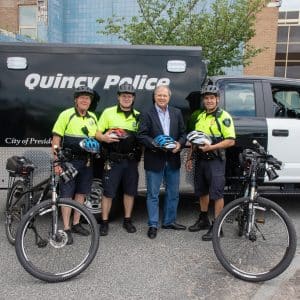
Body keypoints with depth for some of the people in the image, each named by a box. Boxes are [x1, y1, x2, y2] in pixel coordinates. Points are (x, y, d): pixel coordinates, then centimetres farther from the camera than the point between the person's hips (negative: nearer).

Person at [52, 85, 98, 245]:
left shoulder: (93, 117, 10)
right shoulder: (66, 115, -7)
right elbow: (56, 139, -9)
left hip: (86, 161, 5)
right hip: (69, 161, -5)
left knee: (81, 192, 12)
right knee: (66, 194, -1)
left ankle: (76, 224, 25)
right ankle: (66, 228, 8)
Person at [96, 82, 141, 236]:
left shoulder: (138, 115, 9)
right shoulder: (108, 112, -1)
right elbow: (97, 133, -1)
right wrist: (104, 137, -22)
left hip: (131, 160, 3)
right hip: (113, 159, -3)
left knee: (130, 190, 10)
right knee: (108, 192, 1)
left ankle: (127, 220, 26)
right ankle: (104, 222, 16)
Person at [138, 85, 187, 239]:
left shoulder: (177, 113, 9)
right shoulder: (147, 114, -3)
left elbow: (183, 133, 9)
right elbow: (141, 135, -9)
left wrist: (179, 144, -11)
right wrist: (155, 144, -23)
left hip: (173, 159, 4)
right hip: (154, 160, -4)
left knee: (173, 192, 14)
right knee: (153, 194, 3)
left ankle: (169, 221, 31)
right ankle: (153, 225, 16)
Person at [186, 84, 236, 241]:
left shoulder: (224, 117, -8)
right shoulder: (200, 116, 14)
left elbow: (231, 141, -15)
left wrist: (211, 147, -24)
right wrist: (189, 158, 15)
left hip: (215, 161, -7)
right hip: (200, 160, 7)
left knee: (216, 194, -3)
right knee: (202, 191, 16)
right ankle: (203, 220, 31)